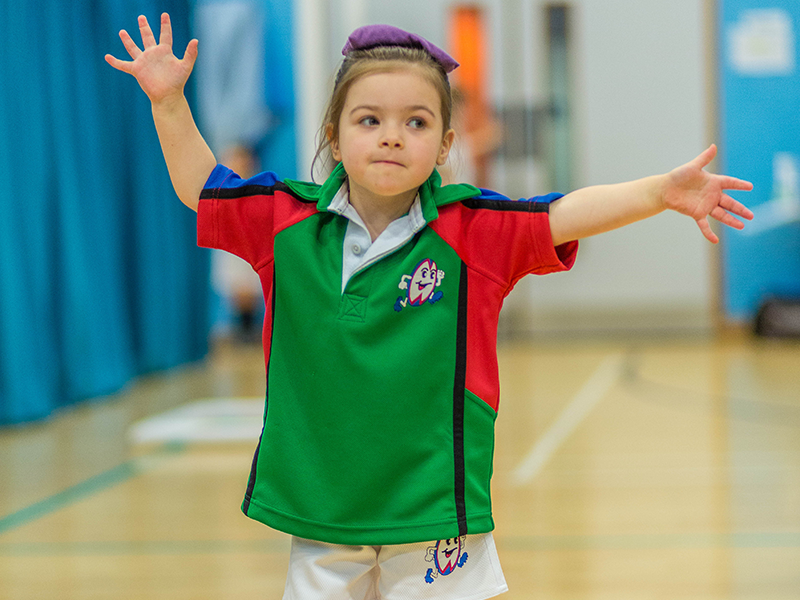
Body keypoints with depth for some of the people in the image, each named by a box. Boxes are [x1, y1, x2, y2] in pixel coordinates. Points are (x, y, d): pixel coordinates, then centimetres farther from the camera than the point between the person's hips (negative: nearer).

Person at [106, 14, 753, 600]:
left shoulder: (471, 231, -5)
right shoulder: (287, 221, 1)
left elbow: (570, 212, -11)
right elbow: (199, 185, 12)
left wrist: (663, 190, -23)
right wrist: (168, 100, 3)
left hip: (432, 514, -2)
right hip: (317, 512, 2)